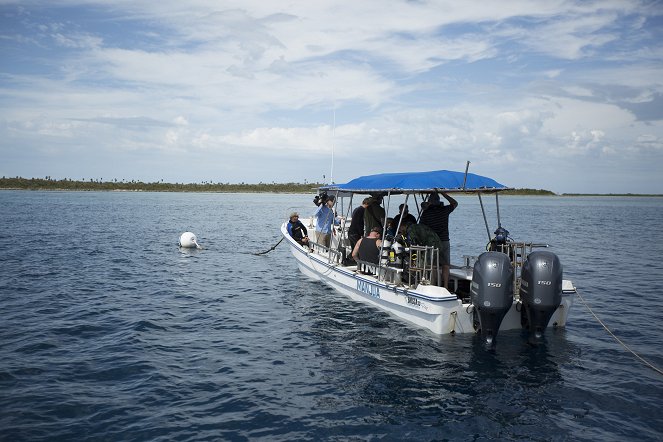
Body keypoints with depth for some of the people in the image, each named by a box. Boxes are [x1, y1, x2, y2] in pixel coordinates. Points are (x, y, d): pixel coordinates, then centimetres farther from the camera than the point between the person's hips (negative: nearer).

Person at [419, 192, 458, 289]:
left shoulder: (426, 212, -4)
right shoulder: (445, 210, -2)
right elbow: (455, 203, 17)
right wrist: (443, 193, 15)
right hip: (444, 242, 0)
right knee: (445, 266, 7)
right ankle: (445, 286, 4)